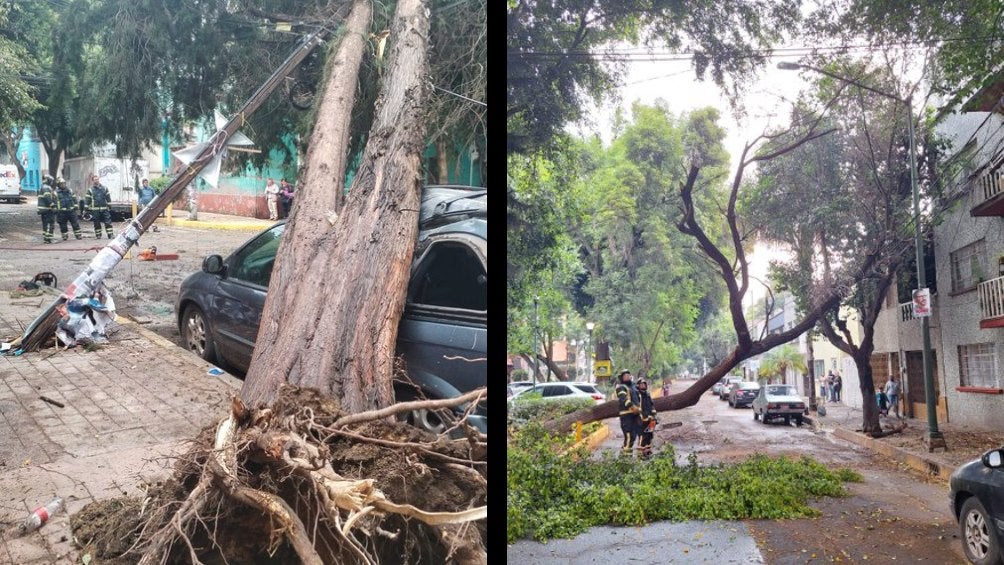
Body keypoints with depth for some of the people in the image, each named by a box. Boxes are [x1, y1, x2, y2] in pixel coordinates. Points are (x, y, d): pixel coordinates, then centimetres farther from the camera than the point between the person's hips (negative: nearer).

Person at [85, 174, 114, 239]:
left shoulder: (104, 188, 7)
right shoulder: (90, 190, 1)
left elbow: (108, 197, 11)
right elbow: (87, 199, 1)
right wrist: (86, 209, -4)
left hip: (104, 209, 1)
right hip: (95, 209, -1)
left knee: (108, 222, -4)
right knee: (97, 223, 6)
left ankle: (111, 234, -3)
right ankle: (98, 235, 16)